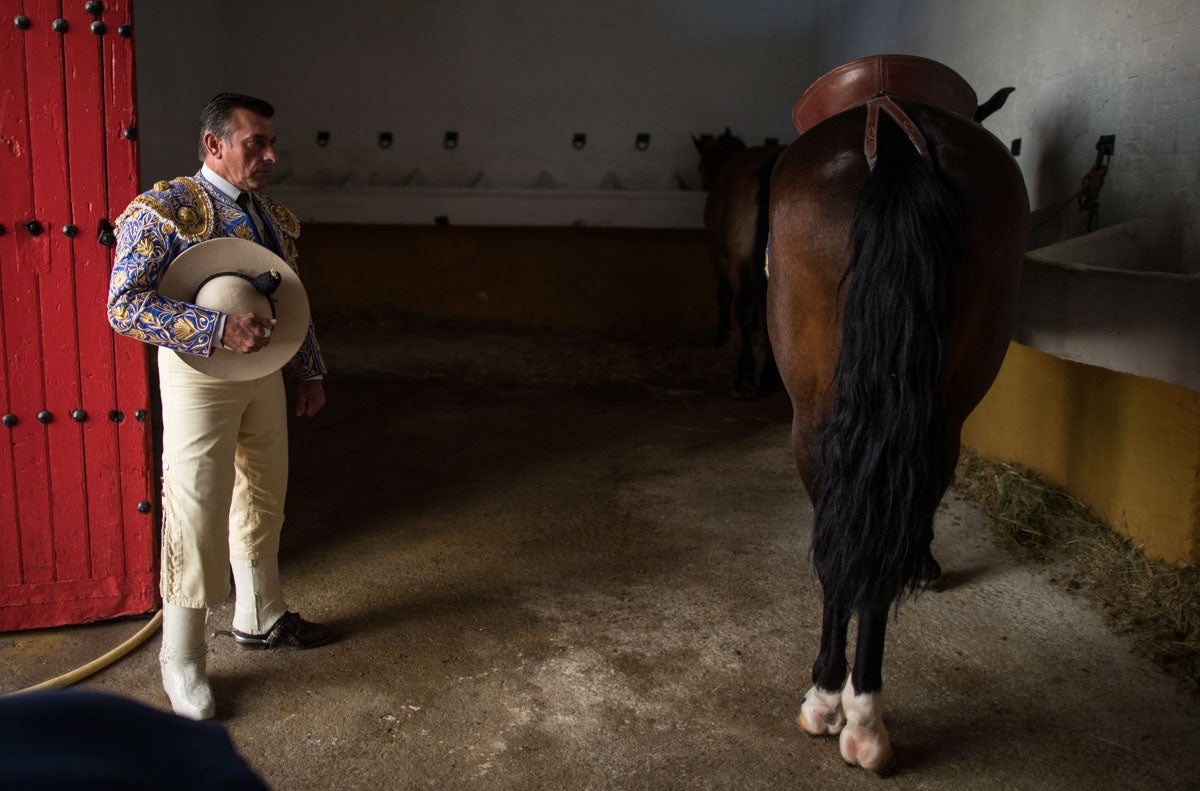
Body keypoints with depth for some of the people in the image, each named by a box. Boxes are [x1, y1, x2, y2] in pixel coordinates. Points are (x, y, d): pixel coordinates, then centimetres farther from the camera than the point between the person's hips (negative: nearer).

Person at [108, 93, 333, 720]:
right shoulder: (166, 210, -15)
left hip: (263, 370, 7)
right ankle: (182, 659, 16)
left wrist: (311, 369, 17)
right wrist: (219, 328, -31)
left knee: (262, 501, 18)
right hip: (198, 374, -7)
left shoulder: (270, 216, 9)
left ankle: (259, 618, 39)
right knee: (196, 516, -1)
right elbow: (124, 307, -23)